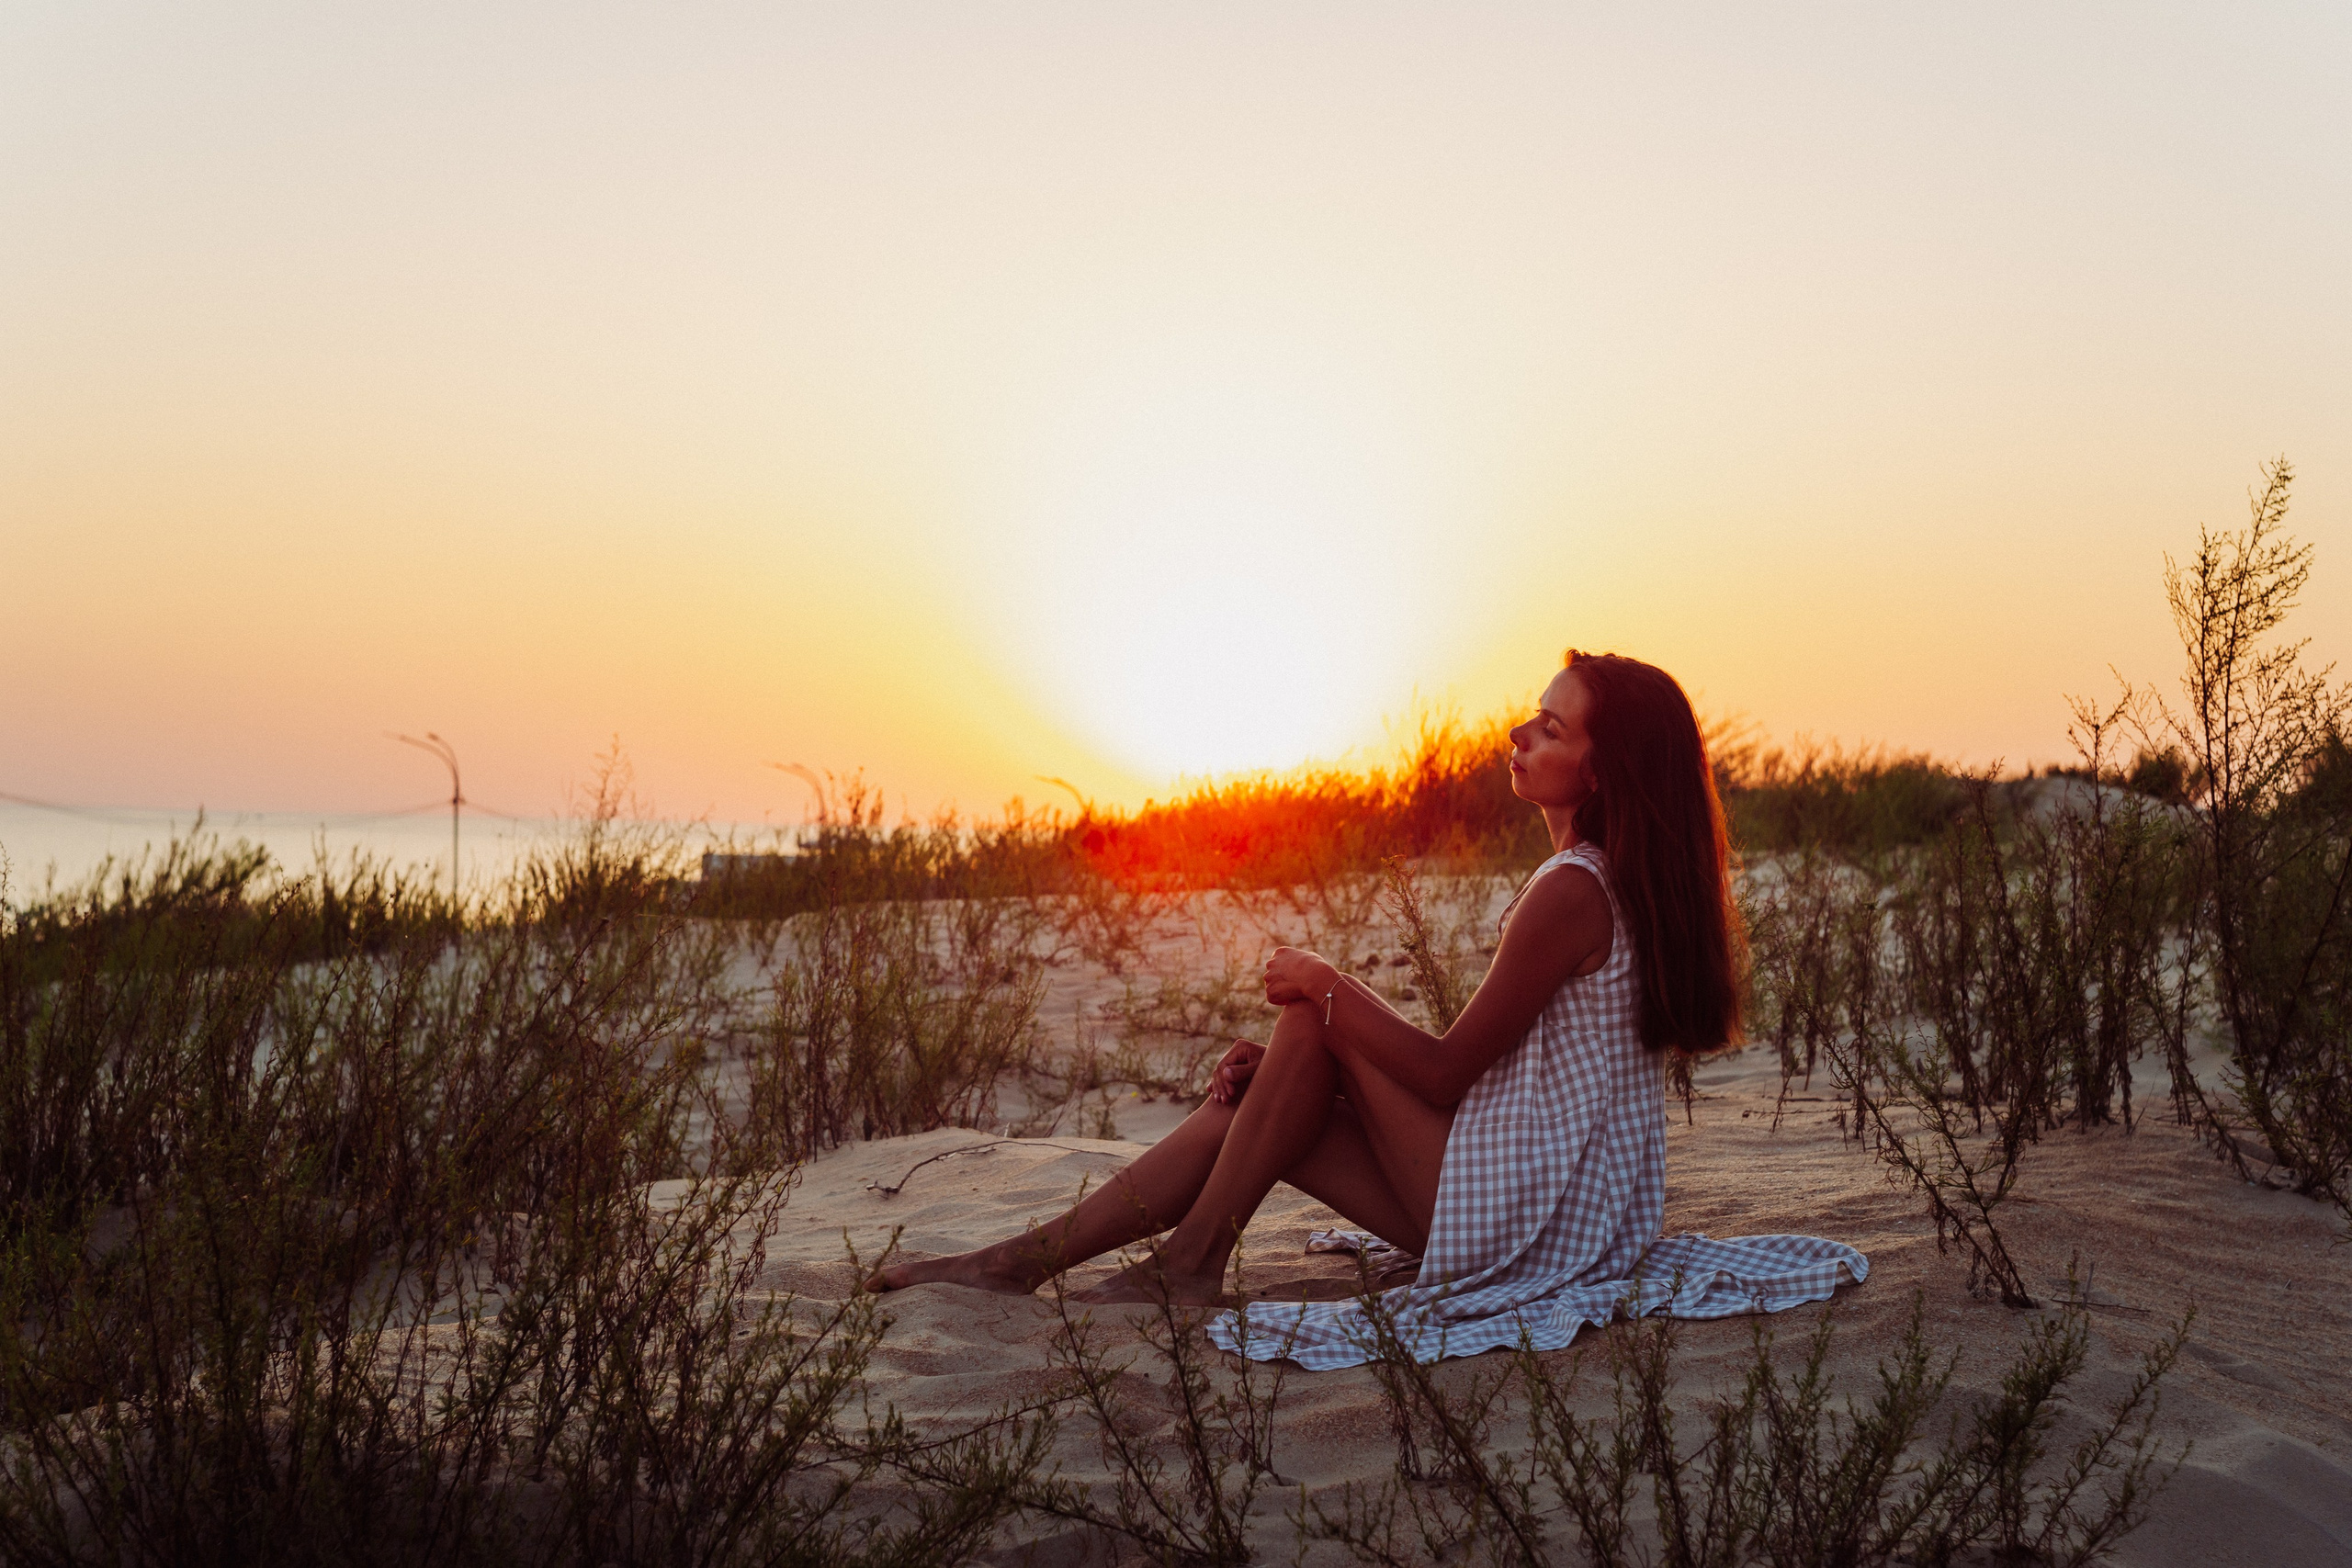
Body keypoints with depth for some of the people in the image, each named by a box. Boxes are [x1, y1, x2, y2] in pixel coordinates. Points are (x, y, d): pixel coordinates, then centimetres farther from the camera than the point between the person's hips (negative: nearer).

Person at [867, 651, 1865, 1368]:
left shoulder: (1571, 892, -20)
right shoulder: (1624, 878, 12)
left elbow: (1447, 1071, -15)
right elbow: (1482, 1058, 15)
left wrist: (1325, 987, -2)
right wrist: (1292, 1051, 9)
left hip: (1531, 1217, -9)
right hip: (1581, 1208, 9)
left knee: (1317, 1015, -6)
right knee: (1254, 1096, 3)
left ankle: (1193, 1259, 1)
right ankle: (1022, 1259, 4)